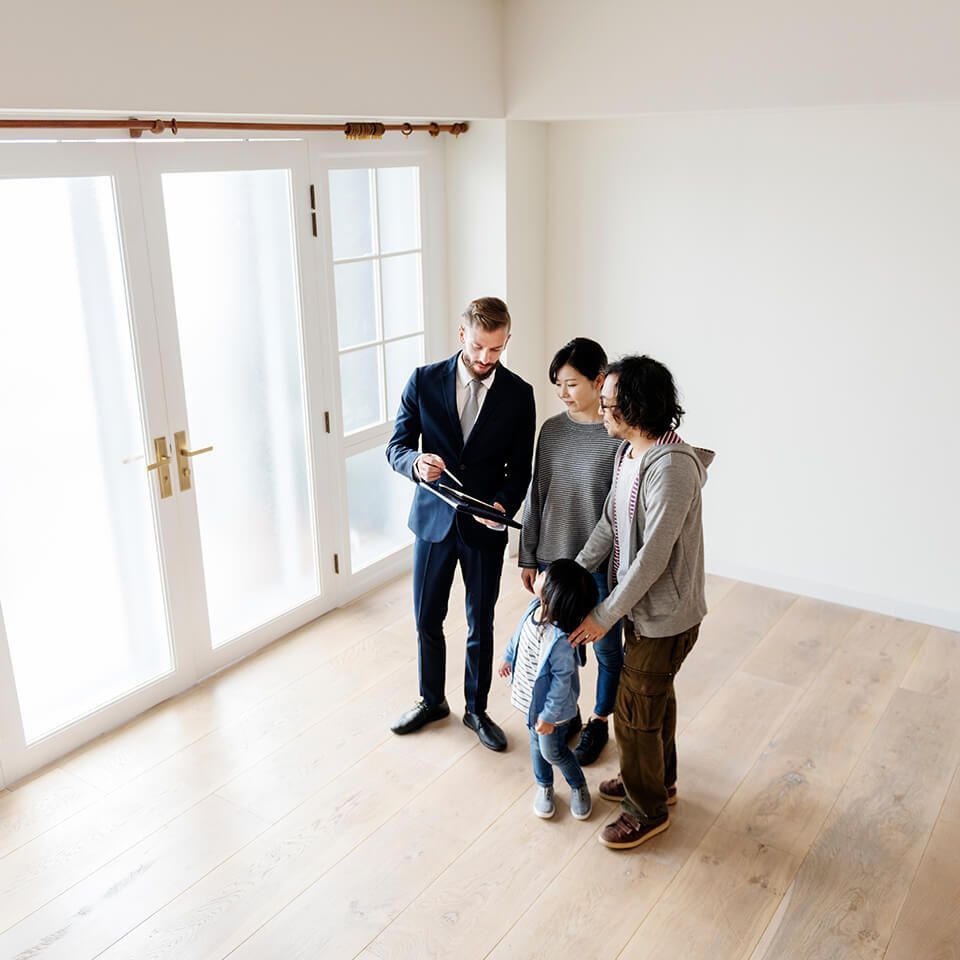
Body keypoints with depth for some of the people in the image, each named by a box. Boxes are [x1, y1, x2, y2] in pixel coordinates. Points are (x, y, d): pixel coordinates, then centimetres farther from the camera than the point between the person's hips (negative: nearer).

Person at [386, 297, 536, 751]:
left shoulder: (518, 394, -6)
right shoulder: (424, 381, -6)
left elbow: (520, 467, -2)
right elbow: (396, 446, -3)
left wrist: (503, 505, -21)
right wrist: (417, 464, -27)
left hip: (485, 526, 0)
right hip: (434, 519, 1)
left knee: (481, 625, 12)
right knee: (427, 619, 14)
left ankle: (476, 709, 34)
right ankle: (431, 701, 38)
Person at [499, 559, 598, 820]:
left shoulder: (560, 639, -39)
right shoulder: (536, 606, -17)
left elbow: (562, 681, -27)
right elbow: (519, 634, 5)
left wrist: (549, 716, -18)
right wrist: (509, 658, 20)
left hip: (550, 704, -7)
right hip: (531, 697, 7)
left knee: (552, 751, 15)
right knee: (536, 743, 25)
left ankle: (579, 786, 43)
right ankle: (544, 787, 49)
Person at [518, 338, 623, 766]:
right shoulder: (552, 429, 0)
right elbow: (536, 496, 6)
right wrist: (528, 556, 8)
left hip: (602, 565, -4)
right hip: (553, 558, 5)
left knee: (606, 648, 14)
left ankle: (598, 722, 37)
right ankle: (567, 714, 41)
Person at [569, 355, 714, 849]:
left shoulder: (672, 467, -30)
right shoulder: (628, 452, 0)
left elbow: (653, 557, -29)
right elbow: (608, 525, 6)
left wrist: (605, 615, -21)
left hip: (663, 613, -9)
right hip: (641, 604, 9)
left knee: (635, 712, 6)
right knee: (655, 696, 25)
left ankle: (647, 810, 27)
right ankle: (658, 779, 47)